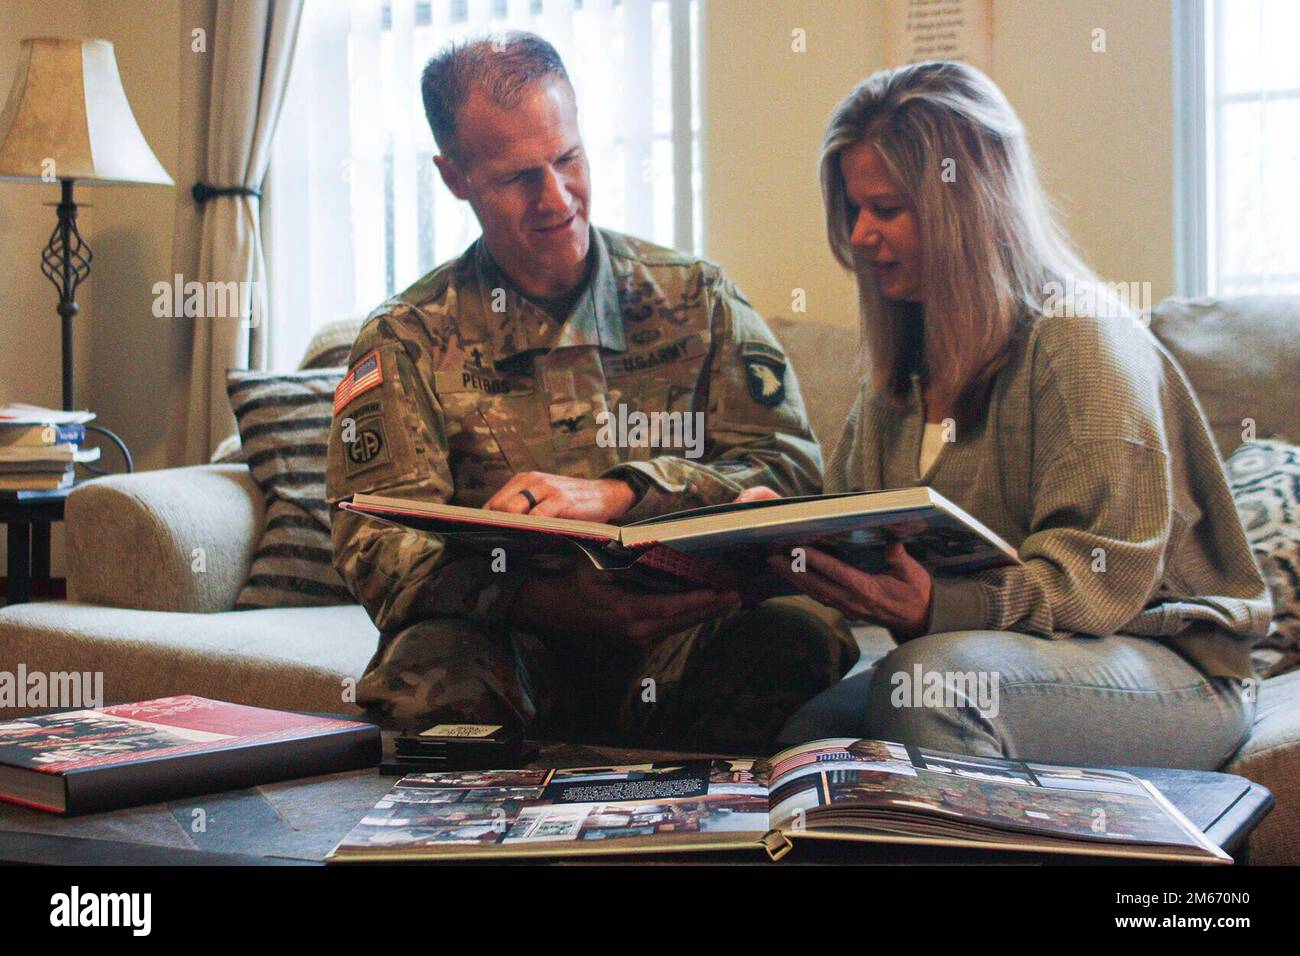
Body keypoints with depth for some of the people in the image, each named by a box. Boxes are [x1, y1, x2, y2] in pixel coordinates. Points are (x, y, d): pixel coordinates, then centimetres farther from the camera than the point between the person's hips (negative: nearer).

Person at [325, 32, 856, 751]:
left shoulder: (696, 297, 12)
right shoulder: (405, 340, 7)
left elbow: (789, 466, 0)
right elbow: (378, 549, -5)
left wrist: (617, 495, -20)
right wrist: (553, 599, -26)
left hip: (682, 634, 1)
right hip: (511, 644, -1)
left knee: (803, 639, -31)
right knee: (426, 670, -35)